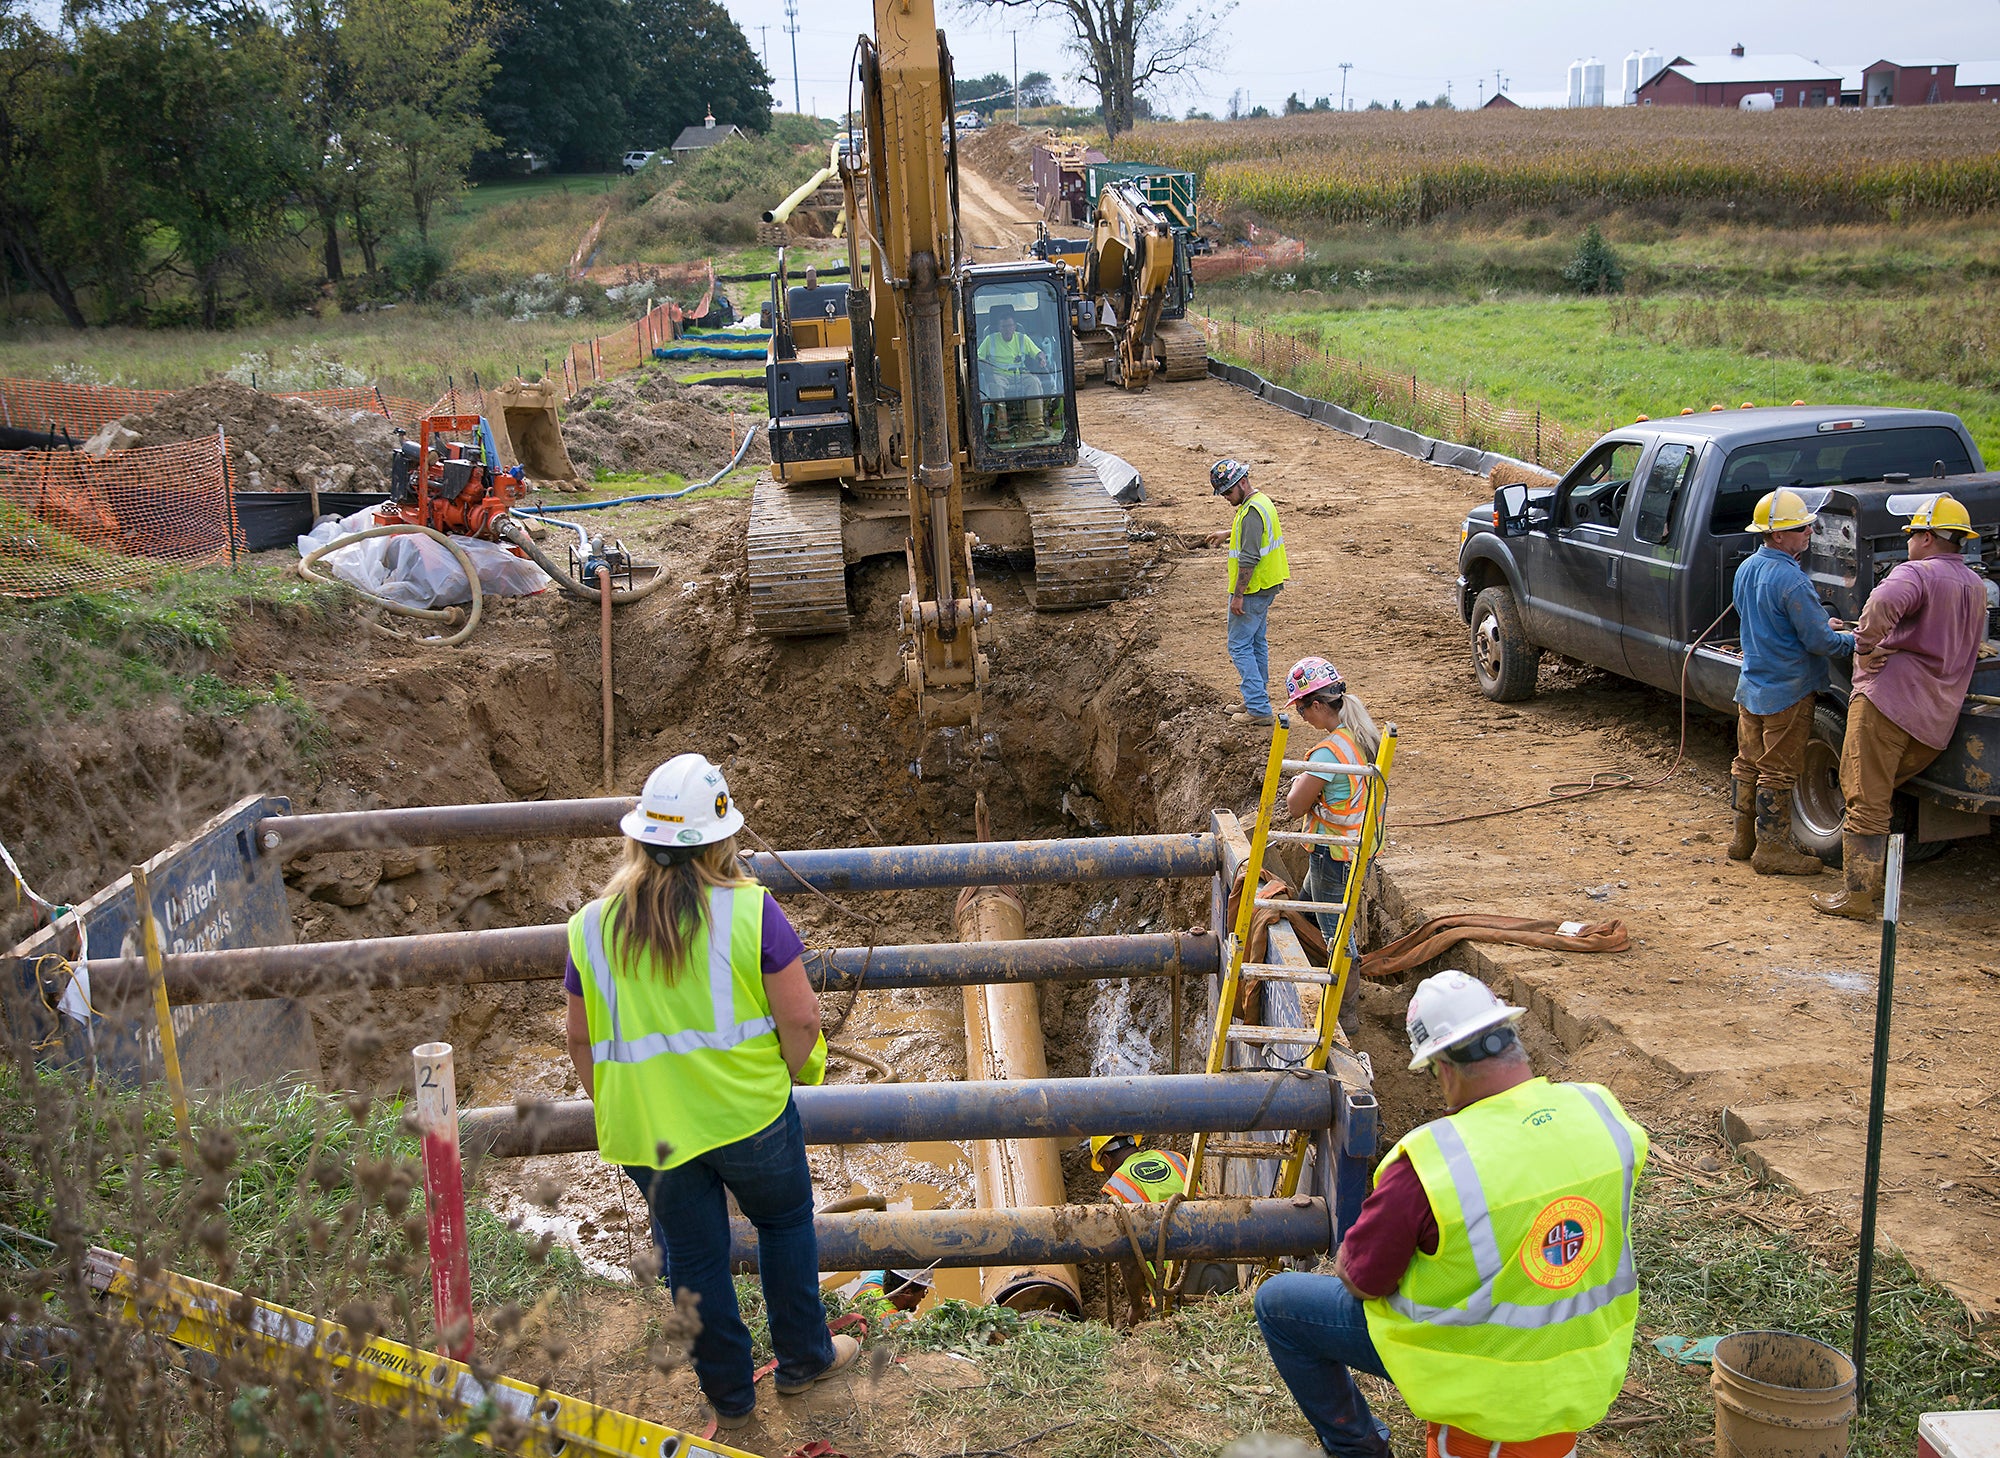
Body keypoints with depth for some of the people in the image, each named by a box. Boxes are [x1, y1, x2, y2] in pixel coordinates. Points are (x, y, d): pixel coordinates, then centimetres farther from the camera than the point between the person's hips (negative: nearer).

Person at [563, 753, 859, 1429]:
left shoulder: (591, 925, -5)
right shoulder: (749, 909, -14)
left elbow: (581, 1039, 5)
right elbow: (801, 1019, -15)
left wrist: (611, 1108, 19)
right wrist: (791, 1075, 4)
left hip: (646, 1128, 2)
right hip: (749, 1115, -2)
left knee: (693, 1257, 18)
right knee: (784, 1220, 23)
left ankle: (729, 1394, 33)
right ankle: (804, 1357, 36)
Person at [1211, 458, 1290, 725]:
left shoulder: (1252, 512, -23)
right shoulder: (1261, 501, 10)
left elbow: (1249, 559, -25)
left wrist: (1238, 595, -23)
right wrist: (1228, 533, 35)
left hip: (1252, 591, -11)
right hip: (1266, 587, 11)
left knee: (1240, 647, -6)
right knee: (1257, 643, 18)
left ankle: (1259, 710, -7)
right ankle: (1257, 701, 28)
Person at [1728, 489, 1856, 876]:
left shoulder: (1746, 569, 4)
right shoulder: (1791, 580, -24)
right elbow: (1819, 641, -21)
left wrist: (1820, 624, 19)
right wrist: (1852, 641, -2)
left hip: (1751, 685, 8)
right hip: (1787, 691, -8)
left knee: (1748, 763, 16)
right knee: (1778, 772, 1)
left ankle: (1744, 837, 25)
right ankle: (1772, 849, 9)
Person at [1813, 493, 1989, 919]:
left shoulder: (1917, 573, -7)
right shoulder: (1977, 587, 20)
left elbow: (1884, 603, -32)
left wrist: (1864, 649, -17)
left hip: (1890, 698, -8)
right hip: (1938, 721, 8)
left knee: (1865, 800, -4)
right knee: (1879, 794, 21)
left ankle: (1858, 896, -5)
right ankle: (1875, 883, 22)